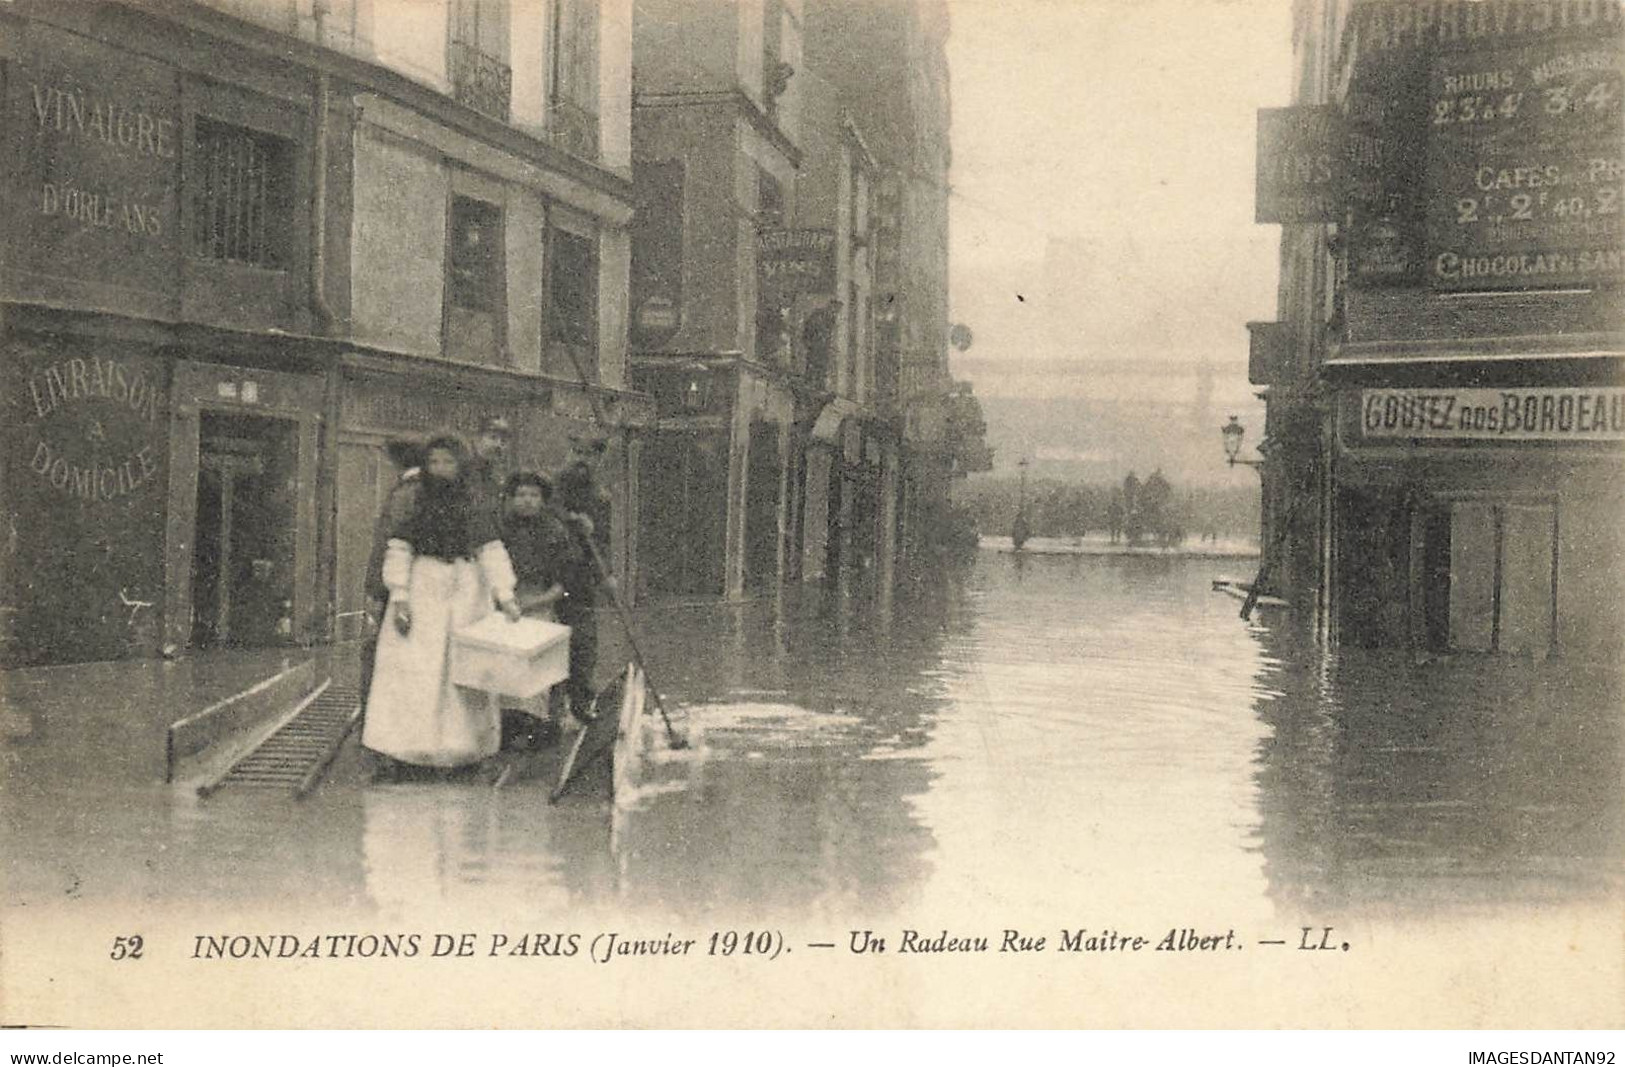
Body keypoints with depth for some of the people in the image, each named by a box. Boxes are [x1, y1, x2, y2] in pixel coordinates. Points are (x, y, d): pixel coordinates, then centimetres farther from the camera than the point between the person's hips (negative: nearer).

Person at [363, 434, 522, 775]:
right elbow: (398, 552, 0)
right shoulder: (415, 507, 2)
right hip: (422, 595, -1)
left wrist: (506, 596, -14)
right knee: (410, 671, -4)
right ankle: (396, 750, -3)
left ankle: (465, 747, 9)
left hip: (465, 597, 1)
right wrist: (399, 598, -9)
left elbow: (493, 552, -3)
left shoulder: (472, 511, 3)